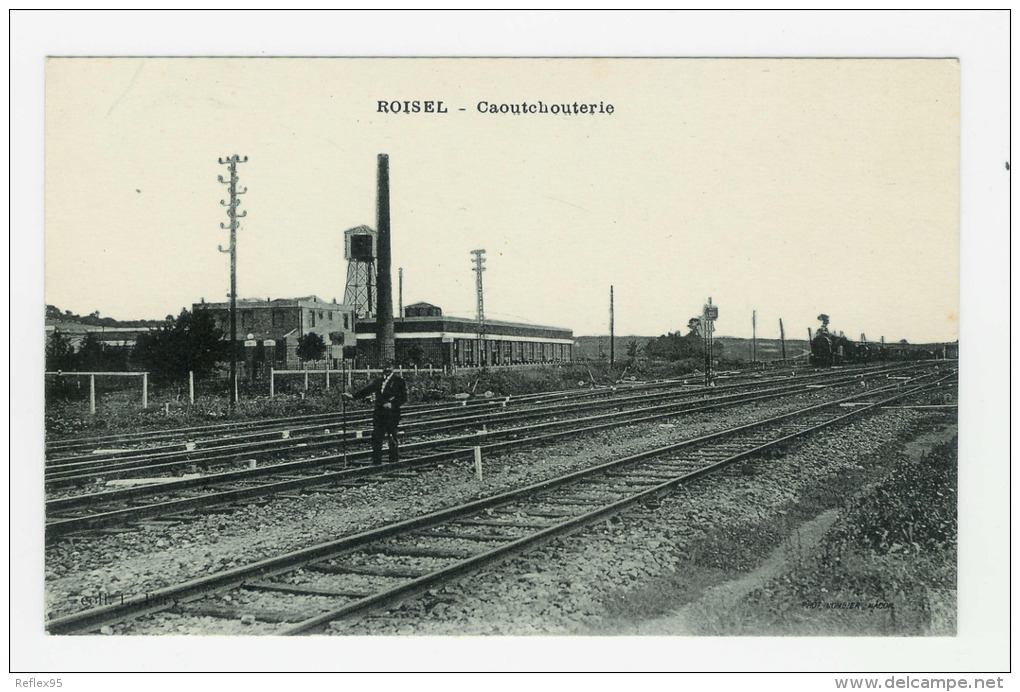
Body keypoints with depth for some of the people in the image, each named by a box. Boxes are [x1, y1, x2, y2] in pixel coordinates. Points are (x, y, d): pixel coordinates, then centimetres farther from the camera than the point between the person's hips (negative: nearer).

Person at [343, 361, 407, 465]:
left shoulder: (398, 380, 0)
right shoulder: (378, 380, 14)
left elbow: (403, 397, -3)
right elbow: (366, 390, 11)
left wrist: (392, 404, -15)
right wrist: (353, 396, 1)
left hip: (392, 413, -4)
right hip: (379, 413, 4)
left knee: (391, 436, -3)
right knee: (376, 436, 2)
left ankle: (394, 458, 13)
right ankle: (376, 460, 9)